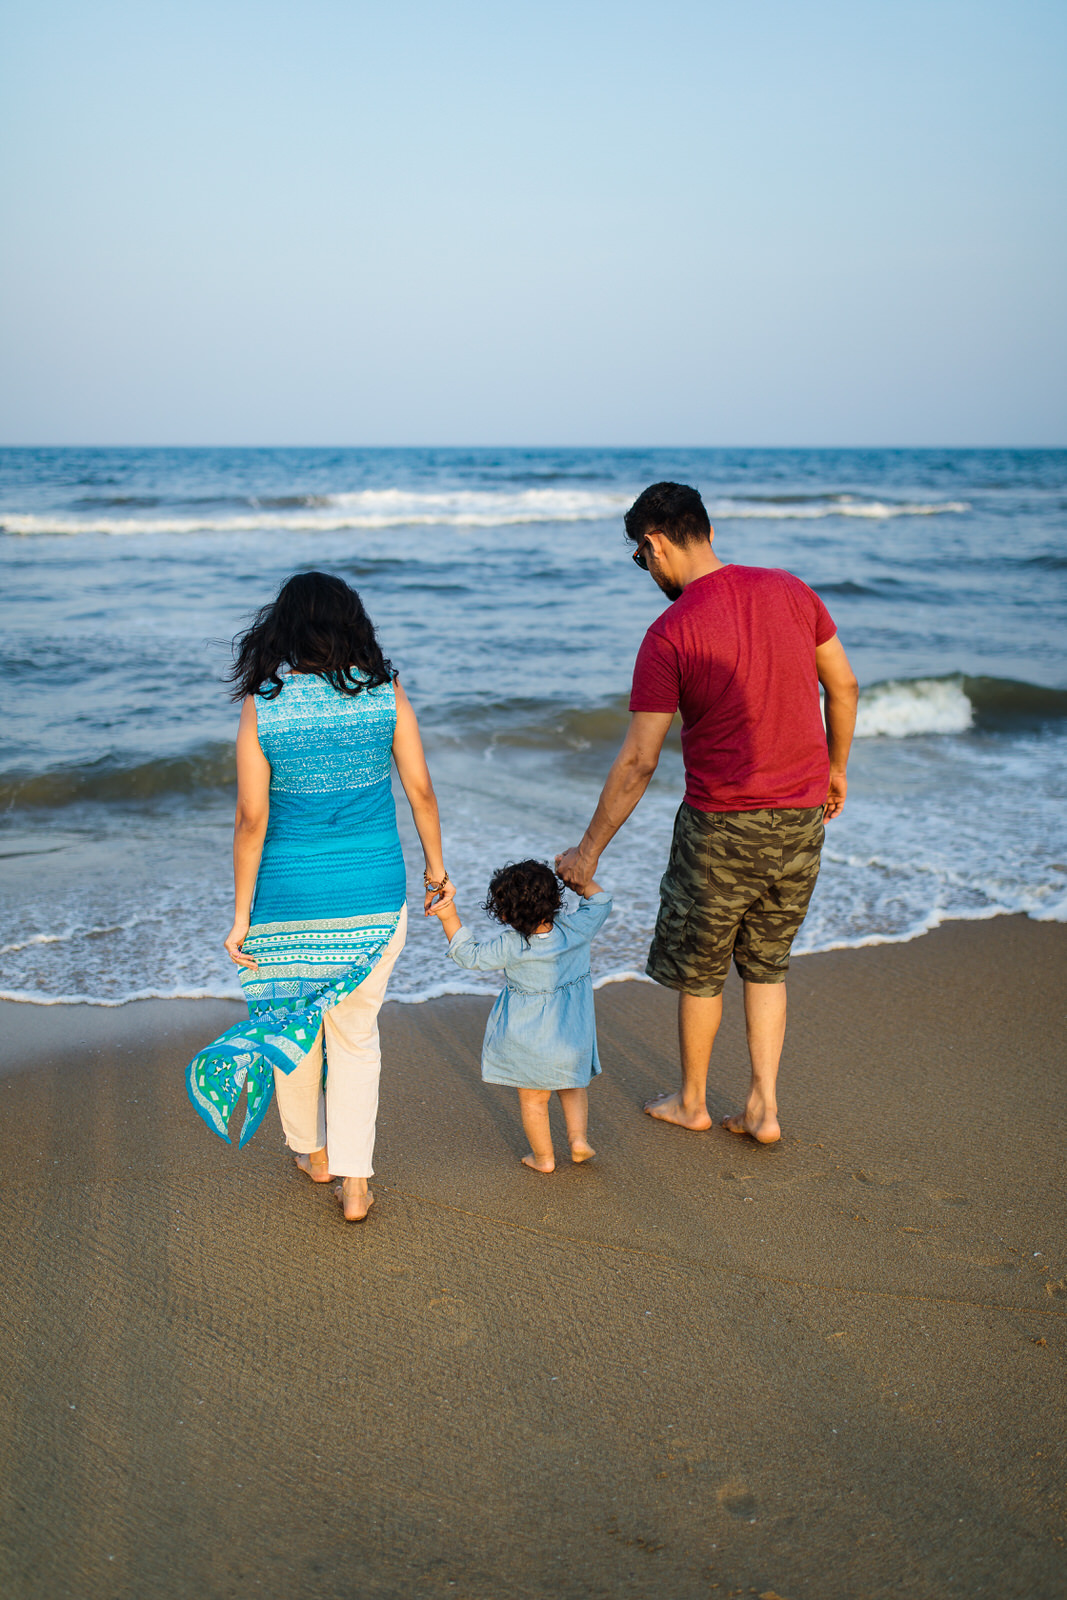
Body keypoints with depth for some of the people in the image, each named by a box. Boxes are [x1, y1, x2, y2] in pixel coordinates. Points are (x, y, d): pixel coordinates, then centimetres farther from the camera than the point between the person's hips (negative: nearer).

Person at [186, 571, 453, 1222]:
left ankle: (313, 1151, 39)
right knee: (356, 1033, 14)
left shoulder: (262, 706, -10)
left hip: (290, 896, -1)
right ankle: (355, 1184, 16)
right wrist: (436, 869, 13)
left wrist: (242, 916, -3)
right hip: (376, 893, 1)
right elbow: (421, 790, -2)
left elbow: (252, 819, -10)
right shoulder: (386, 692, -5)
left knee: (290, 1018, 21)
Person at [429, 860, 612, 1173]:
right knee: (574, 1086, 27)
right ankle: (578, 1138, 16)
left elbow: (471, 956, -10)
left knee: (533, 1098, 15)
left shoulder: (510, 947, -23)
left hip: (527, 1037, -3)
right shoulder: (576, 928, -16)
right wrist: (584, 881, 13)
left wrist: (450, 919, -11)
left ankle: (543, 1157, 25)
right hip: (573, 1030, 3)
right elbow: (600, 903, 3)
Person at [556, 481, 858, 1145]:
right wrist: (835, 768, 23)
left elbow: (639, 761, -14)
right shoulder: (790, 590, 0)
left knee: (699, 970, 16)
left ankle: (692, 1101, 33)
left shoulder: (670, 633, -15)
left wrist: (589, 850, -5)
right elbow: (844, 685, 8)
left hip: (723, 822, -5)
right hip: (802, 815, 5)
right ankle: (763, 1107, 23)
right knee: (767, 964, 21)